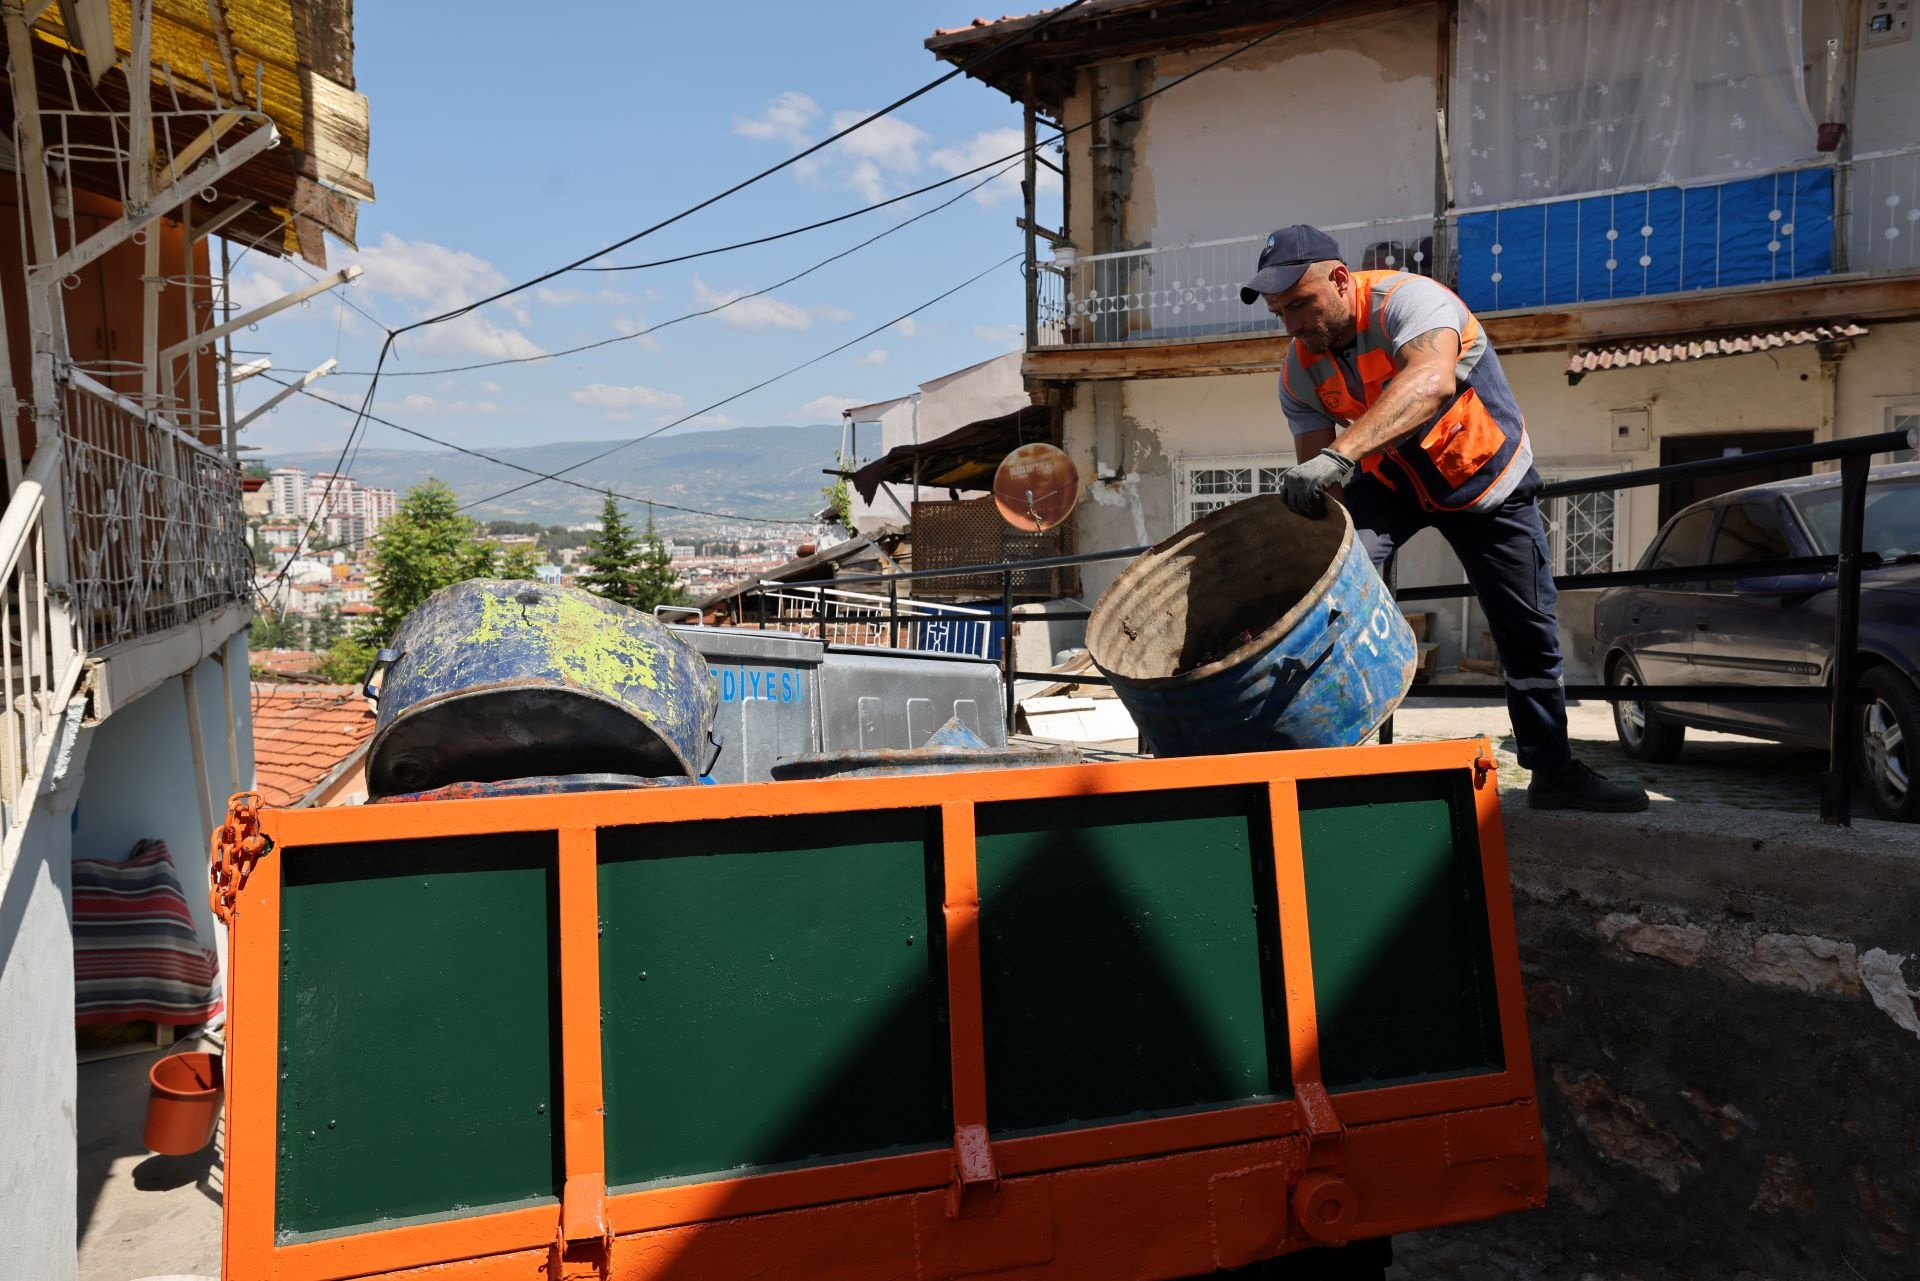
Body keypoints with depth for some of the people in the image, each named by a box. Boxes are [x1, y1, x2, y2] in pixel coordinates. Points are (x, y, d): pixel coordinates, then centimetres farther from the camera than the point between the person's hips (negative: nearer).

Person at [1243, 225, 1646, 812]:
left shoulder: (1407, 299, -32)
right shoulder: (1299, 370, -14)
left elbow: (1432, 379, -53)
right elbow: (1313, 471, -11)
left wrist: (1340, 452, -65)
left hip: (1489, 479, -3)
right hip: (1390, 480, 3)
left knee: (1530, 633, 3)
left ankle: (1553, 770, 22)